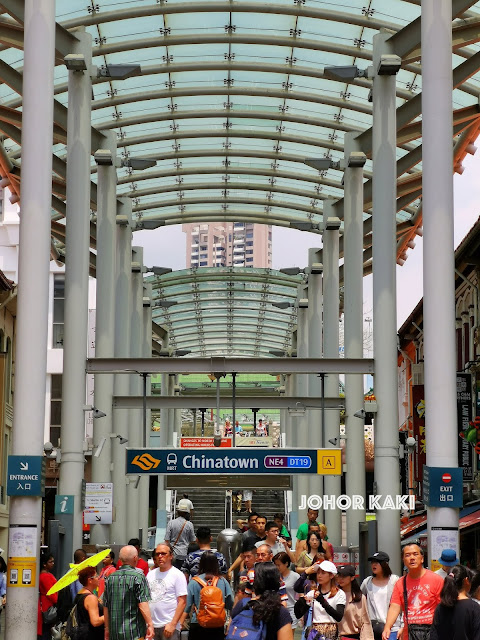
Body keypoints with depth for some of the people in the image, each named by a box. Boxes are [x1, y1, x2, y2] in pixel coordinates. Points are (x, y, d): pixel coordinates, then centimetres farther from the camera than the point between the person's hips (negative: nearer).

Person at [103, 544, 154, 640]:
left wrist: (107, 629, 18)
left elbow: (106, 606, 10)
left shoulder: (110, 578, 8)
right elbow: (142, 604, -15)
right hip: (134, 632, -5)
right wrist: (150, 624, -9)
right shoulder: (138, 576, -8)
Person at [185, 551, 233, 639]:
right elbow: (230, 605, 2)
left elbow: (187, 605, -5)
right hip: (218, 627, 1)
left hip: (198, 626, -1)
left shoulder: (194, 582, -7)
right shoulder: (223, 581, -3)